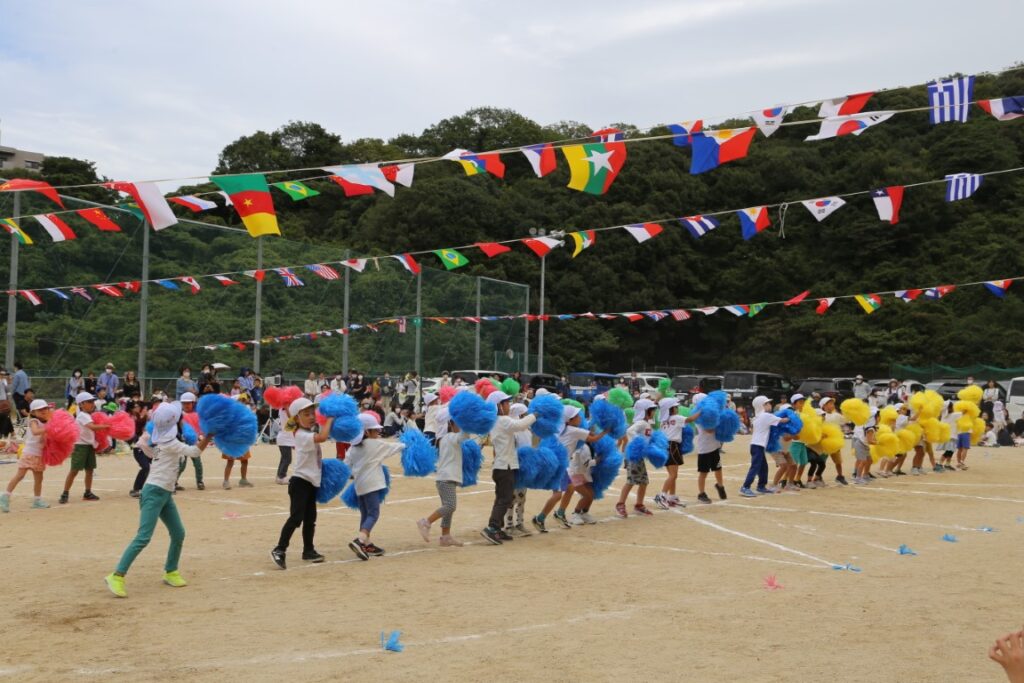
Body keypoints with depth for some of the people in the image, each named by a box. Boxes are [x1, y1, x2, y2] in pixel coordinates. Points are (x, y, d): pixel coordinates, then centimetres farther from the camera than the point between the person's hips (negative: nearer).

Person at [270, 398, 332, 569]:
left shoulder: (309, 433, 13)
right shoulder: (302, 435, -17)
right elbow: (322, 437, -32)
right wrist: (330, 419, -21)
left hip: (311, 482, 10)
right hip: (300, 482, -10)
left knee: (310, 518, 14)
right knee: (296, 517, -17)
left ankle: (308, 550, 23)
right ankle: (279, 550, -17)